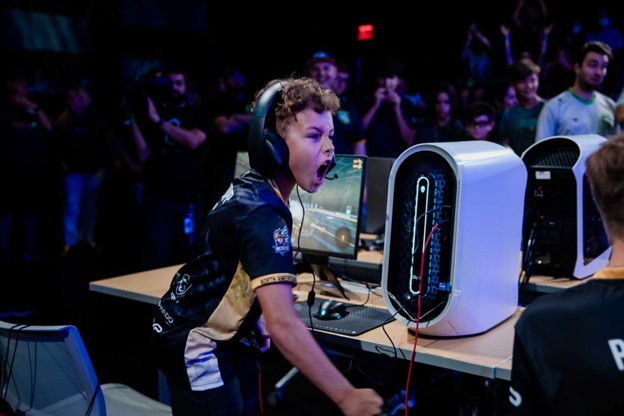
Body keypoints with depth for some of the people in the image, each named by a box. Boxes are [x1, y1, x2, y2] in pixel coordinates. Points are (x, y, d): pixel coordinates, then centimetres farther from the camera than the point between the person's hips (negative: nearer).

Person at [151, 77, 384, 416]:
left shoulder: (252, 189, 1)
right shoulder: (261, 212, -29)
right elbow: (282, 324, -38)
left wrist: (256, 320, 8)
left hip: (223, 335, 10)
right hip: (196, 344, -10)